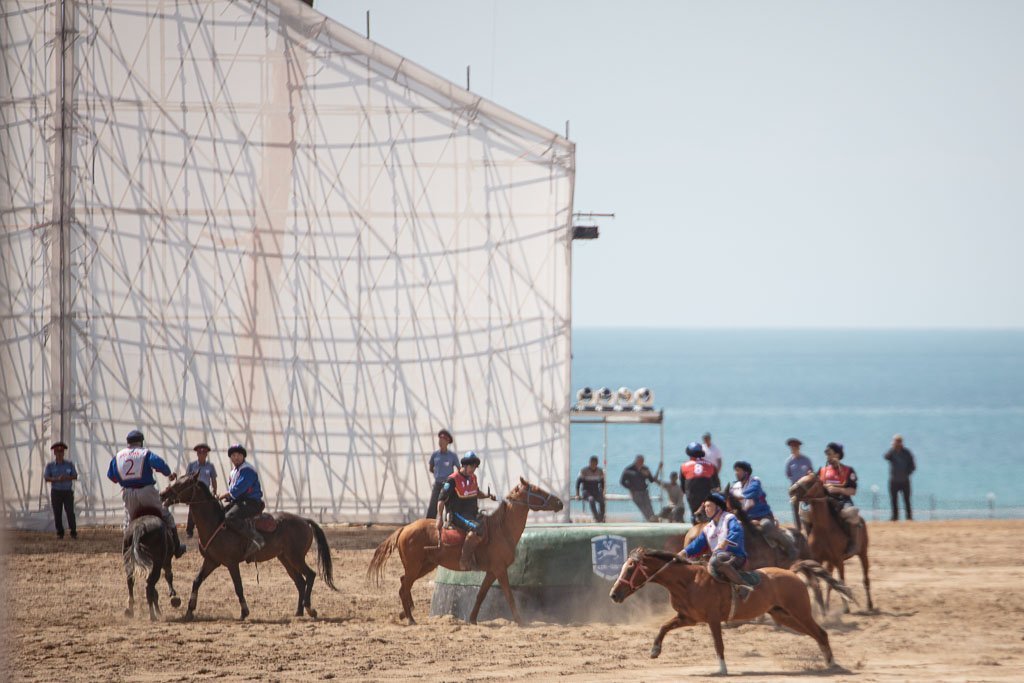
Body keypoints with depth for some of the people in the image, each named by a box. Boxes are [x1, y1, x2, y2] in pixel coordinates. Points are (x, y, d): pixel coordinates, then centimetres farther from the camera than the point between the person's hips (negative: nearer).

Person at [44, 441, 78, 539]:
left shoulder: (69, 464, 5)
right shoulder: (50, 465, 3)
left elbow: (75, 476, 1)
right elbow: (46, 478, -6)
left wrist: (66, 478, -18)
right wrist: (57, 479, -22)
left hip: (68, 491, 0)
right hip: (56, 491, 0)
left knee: (70, 512, -9)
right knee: (57, 514, -1)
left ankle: (73, 532, -5)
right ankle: (60, 533, 7)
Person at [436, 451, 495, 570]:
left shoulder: (473, 478, 12)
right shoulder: (453, 480, -12)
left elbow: (477, 493, 30)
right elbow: (441, 499, -13)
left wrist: (487, 496, 9)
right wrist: (440, 518, -21)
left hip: (472, 514, 9)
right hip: (457, 515, -9)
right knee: (476, 529, -35)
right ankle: (464, 560, -31)